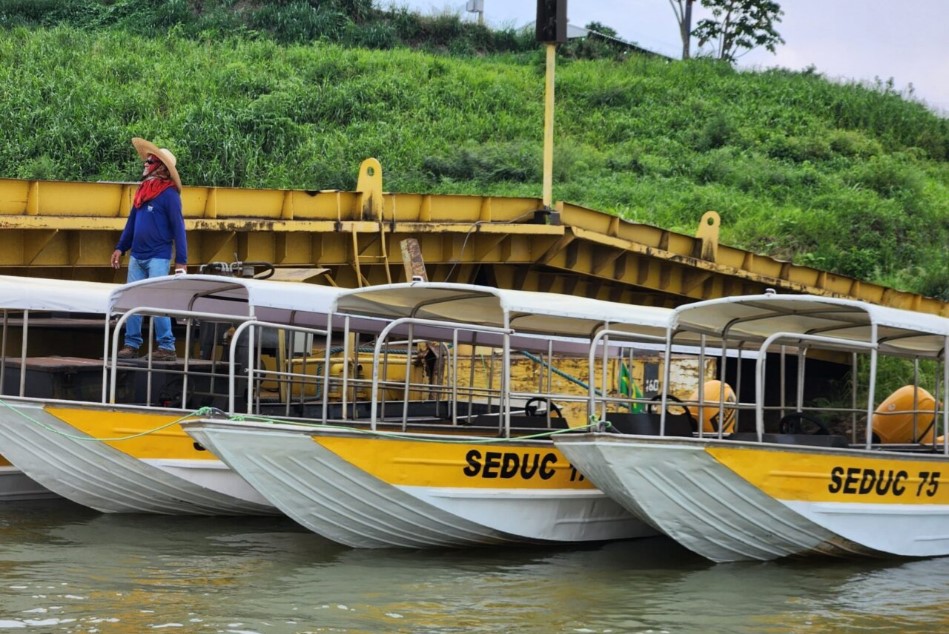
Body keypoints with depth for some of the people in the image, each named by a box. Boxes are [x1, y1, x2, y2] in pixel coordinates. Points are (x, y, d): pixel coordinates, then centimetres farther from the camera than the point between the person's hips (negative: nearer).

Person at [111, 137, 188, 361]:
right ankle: (131, 345, 11)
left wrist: (181, 261, -14)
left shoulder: (169, 194, -9)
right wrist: (121, 247, 18)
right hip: (137, 256, 7)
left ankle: (167, 347, -6)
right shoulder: (142, 190, 13)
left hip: (158, 257, -7)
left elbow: (178, 228, -11)